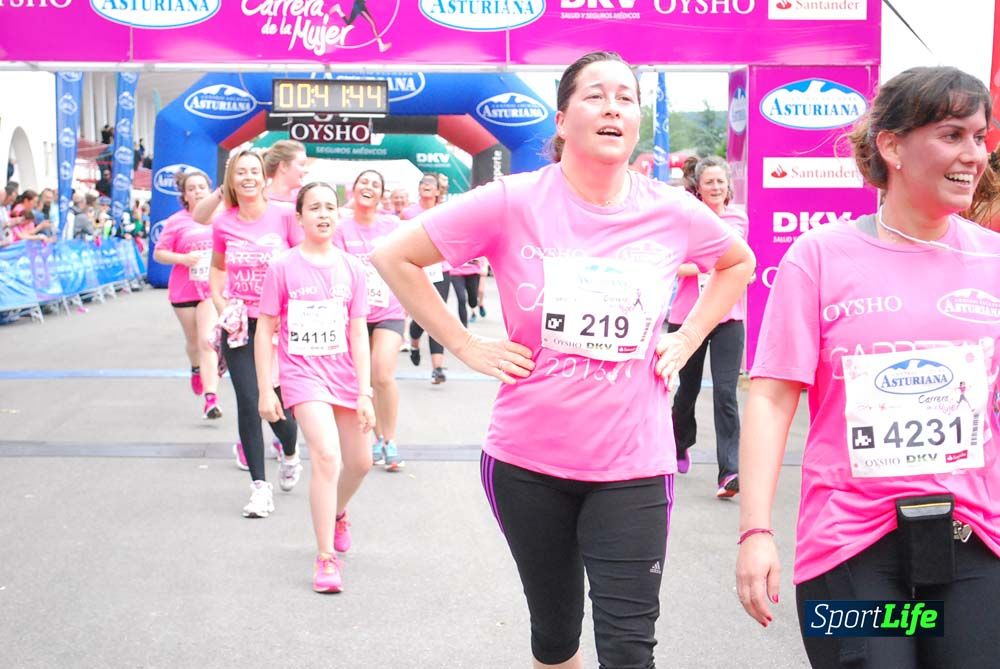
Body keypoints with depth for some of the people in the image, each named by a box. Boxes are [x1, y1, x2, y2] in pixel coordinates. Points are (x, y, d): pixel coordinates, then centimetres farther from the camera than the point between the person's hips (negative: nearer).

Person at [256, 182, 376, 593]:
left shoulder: (351, 269, 0)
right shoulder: (282, 268, -8)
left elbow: (358, 334, 1)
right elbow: (265, 331, -4)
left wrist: (364, 393, -3)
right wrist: (265, 390, -7)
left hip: (344, 375, 4)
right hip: (302, 374, -4)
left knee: (360, 462, 15)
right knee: (328, 455, -23)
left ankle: (337, 514, 48)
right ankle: (326, 558, -14)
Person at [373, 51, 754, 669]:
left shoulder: (673, 213, -4)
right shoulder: (514, 202, -10)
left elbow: (739, 263, 18)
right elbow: (396, 257, -4)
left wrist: (687, 341, 6)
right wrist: (465, 346, -6)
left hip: (633, 465, 0)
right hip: (527, 461, 0)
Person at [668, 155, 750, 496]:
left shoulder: (739, 219, 8)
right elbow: (674, 266, -10)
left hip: (728, 317, 1)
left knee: (725, 393, -10)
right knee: (688, 388, 14)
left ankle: (729, 471, -15)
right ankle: (680, 446, 41)